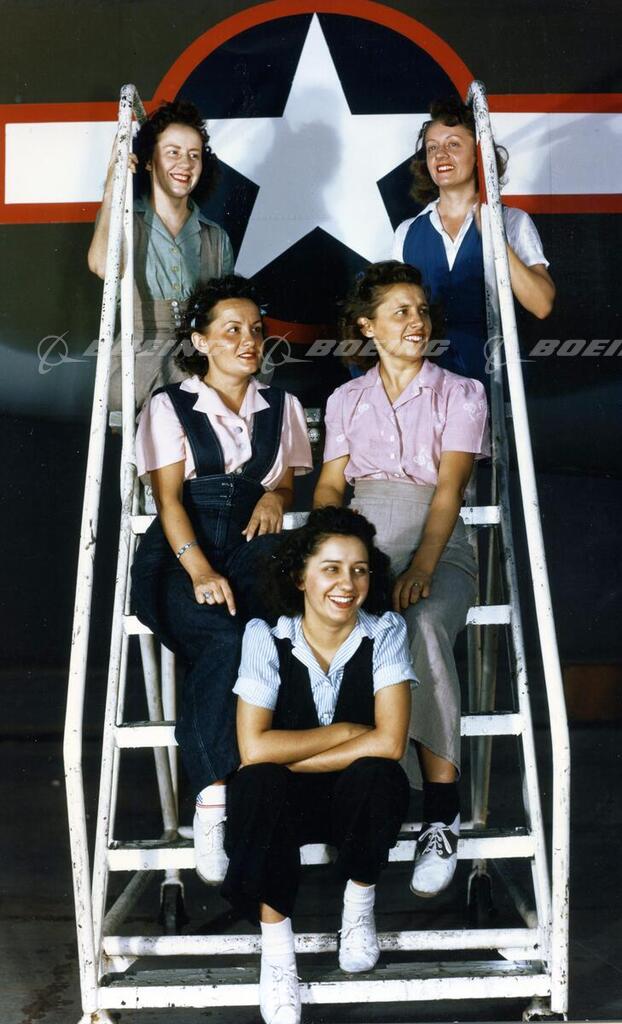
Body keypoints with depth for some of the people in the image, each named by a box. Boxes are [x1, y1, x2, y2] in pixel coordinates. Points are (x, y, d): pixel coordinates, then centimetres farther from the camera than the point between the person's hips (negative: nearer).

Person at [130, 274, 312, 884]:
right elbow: (168, 497, -2)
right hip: (179, 556, -2)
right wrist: (201, 572, -18)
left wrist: (276, 497, -6)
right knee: (229, 637, -34)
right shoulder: (169, 406, 10)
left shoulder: (281, 407, 21)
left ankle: (212, 790, -29)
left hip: (250, 547, 3)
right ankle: (213, 797, -30)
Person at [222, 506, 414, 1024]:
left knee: (378, 775, -32)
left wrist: (293, 759, -21)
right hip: (287, 804, 0)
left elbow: (389, 742, -22)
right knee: (257, 784, -33)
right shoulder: (266, 637, -13)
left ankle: (359, 904, -5)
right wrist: (345, 732, -19)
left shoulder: (385, 632, -12)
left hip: (355, 801, 0)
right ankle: (276, 945, -17)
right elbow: (254, 748, -21)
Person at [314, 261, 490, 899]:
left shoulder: (460, 393, 10)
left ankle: (441, 811, -32)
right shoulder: (346, 400, 21)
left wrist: (422, 566, -21)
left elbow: (449, 487, -5)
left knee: (424, 627, -37)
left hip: (437, 544, -2)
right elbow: (329, 485, 11)